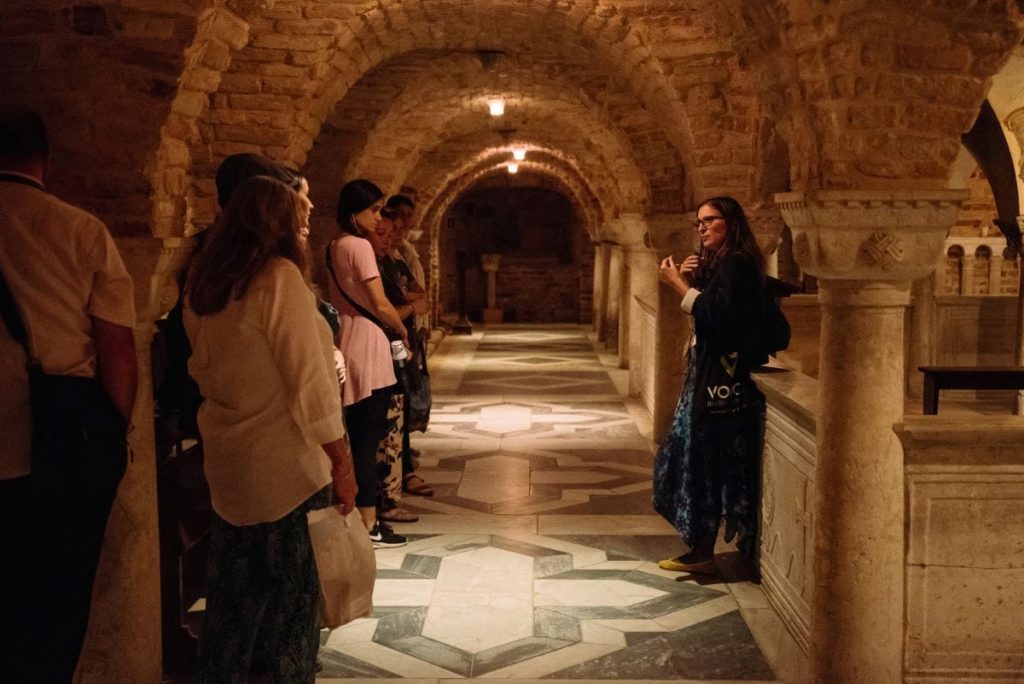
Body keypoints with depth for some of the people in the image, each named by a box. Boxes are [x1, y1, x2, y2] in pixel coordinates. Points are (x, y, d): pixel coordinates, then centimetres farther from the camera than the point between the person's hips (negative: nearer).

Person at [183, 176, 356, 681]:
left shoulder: (202, 283, 5)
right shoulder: (278, 276, -16)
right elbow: (309, 380, -17)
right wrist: (342, 462, -13)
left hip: (227, 463, 7)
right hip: (286, 467, -7)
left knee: (233, 596, 18)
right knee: (292, 597, 7)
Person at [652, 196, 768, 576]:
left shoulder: (735, 265, -13)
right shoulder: (718, 263, 17)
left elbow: (718, 315, -24)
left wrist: (679, 285, -18)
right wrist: (691, 282, 1)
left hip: (722, 378, -10)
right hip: (709, 374, 10)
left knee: (707, 459, -6)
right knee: (705, 459, 12)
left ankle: (703, 552, 1)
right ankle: (701, 550, 20)